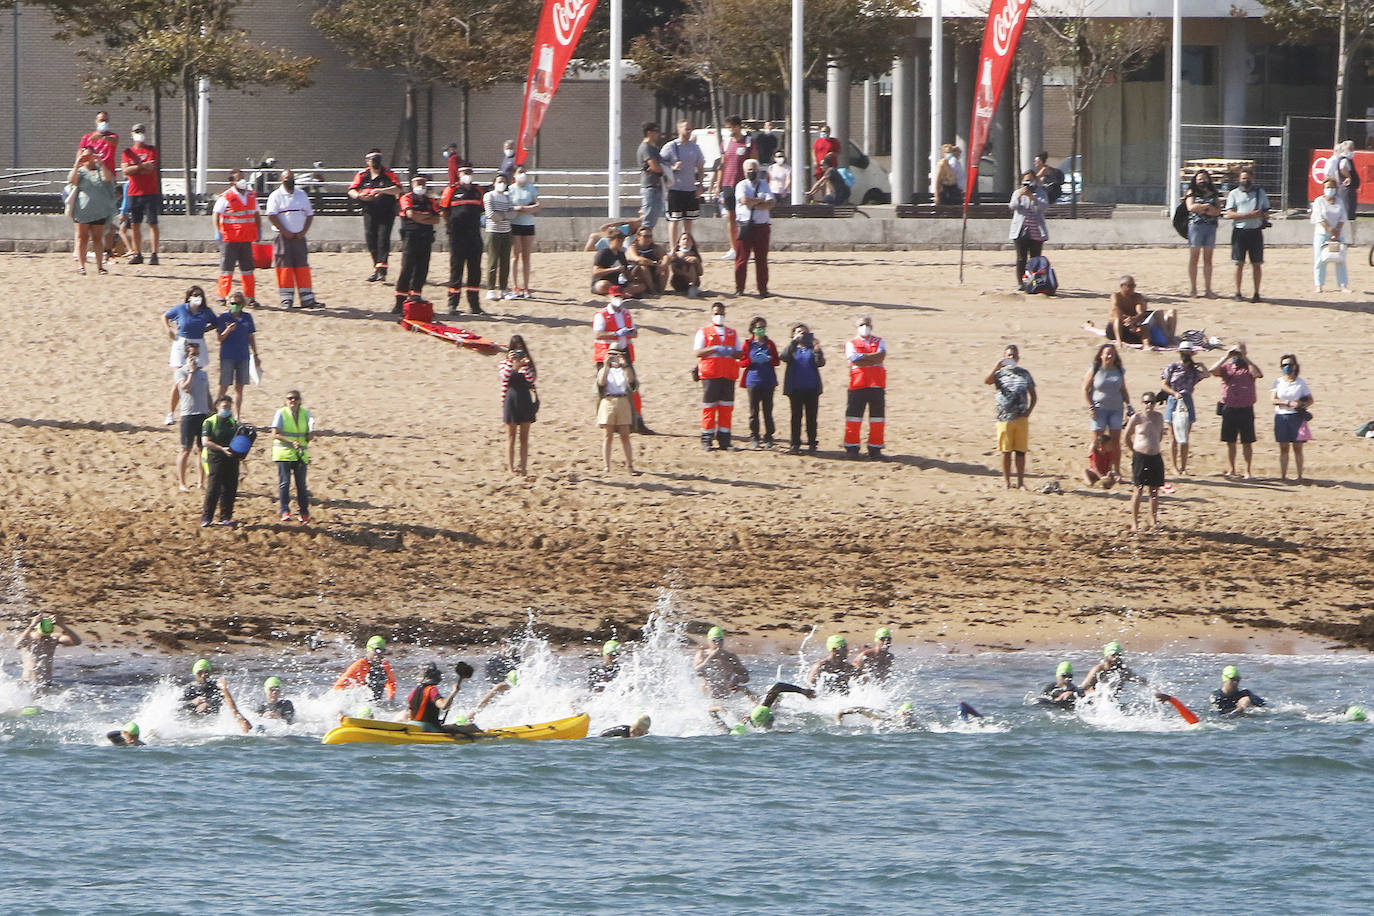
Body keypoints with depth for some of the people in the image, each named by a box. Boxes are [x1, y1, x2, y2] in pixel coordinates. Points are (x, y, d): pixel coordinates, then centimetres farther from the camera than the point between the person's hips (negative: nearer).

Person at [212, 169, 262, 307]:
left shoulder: (251, 196, 11)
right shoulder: (225, 197, -8)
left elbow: (256, 214, 22)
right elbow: (215, 215, -10)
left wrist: (259, 230, 14)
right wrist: (217, 231, -21)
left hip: (246, 239, 6)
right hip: (229, 239, -6)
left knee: (247, 269, 9)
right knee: (227, 268, -2)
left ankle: (250, 298, 15)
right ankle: (223, 297, 5)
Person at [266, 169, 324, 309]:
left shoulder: (302, 195, 12)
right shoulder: (276, 196, -2)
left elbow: (310, 215, 13)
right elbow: (272, 216, -9)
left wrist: (304, 231, -2)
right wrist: (285, 232, -14)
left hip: (299, 237, 4)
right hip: (283, 238, -4)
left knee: (303, 267, 2)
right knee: (285, 267, -5)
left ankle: (307, 299, 3)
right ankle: (286, 299, -1)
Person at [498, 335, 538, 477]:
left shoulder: (528, 362, 6)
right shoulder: (505, 362, 3)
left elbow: (531, 378, -8)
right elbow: (504, 377, -15)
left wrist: (524, 364, -15)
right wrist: (511, 362, -20)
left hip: (525, 401, 1)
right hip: (511, 400, -1)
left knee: (524, 437, 3)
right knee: (511, 437, 2)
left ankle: (522, 466, 6)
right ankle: (510, 467, 5)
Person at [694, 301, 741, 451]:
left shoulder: (732, 333, 19)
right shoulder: (703, 332, 9)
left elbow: (739, 354, 15)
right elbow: (697, 352, -2)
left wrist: (731, 352, -8)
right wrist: (714, 349, -15)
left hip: (728, 375, 3)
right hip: (710, 375, -3)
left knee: (726, 408, 1)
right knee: (709, 408, -4)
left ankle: (724, 441, 4)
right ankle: (706, 441, 0)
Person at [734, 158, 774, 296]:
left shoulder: (764, 185, 11)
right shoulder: (741, 185, 6)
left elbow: (771, 204, -3)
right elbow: (744, 200, -13)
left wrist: (753, 204, -11)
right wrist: (761, 201, -5)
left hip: (762, 226, 2)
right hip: (745, 226, -2)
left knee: (761, 260, 3)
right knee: (741, 259, -2)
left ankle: (763, 289, 9)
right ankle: (739, 288, 5)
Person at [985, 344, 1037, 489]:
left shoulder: (1024, 374, 11)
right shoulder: (999, 374, 3)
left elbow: (1033, 395, 16)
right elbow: (987, 381, -17)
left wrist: (1028, 411, 1)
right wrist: (997, 366, -23)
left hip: (1021, 418, 2)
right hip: (1005, 417, -2)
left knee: (1020, 451, 3)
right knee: (1006, 451, 2)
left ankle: (1021, 482, 9)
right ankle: (1006, 482, 8)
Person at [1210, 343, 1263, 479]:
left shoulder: (1249, 367, 3)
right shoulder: (1226, 367, 8)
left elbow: (1259, 374, -18)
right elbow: (1212, 371, -9)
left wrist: (1245, 359, -17)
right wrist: (1226, 357, -11)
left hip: (1246, 410, -2)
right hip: (1229, 410, 2)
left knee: (1247, 442, 2)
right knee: (1230, 441, 8)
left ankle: (1247, 471, 9)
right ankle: (1231, 470, 19)